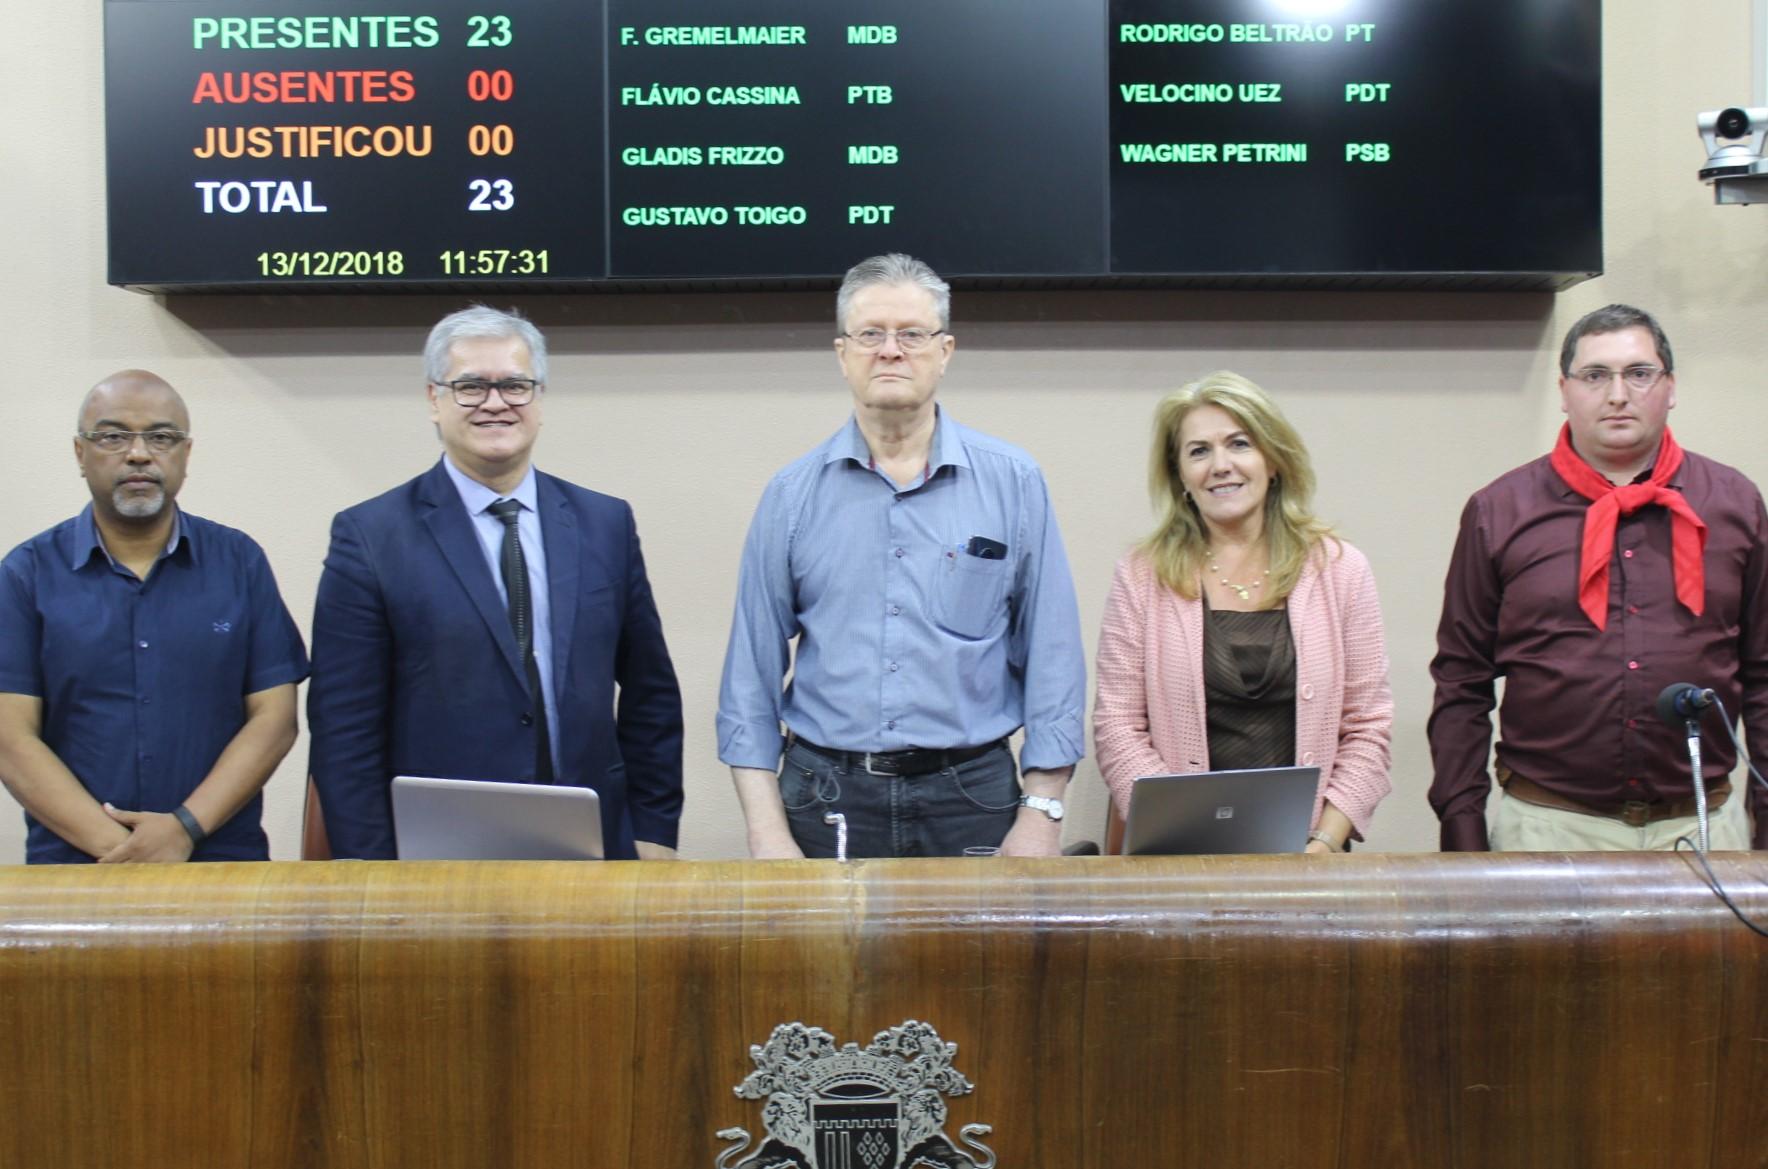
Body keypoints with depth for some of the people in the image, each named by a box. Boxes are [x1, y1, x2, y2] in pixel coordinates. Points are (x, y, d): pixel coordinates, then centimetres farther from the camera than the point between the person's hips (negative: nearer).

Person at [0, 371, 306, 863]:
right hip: (71, 865, 0)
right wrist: (114, 847, -15)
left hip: (224, 859, 1)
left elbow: (275, 718, -2)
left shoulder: (240, 562, 2)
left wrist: (187, 829, -14)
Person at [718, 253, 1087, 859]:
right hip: (826, 799, 0)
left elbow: (1051, 657, 1)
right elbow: (752, 674, 3)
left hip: (971, 795, 0)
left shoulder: (1013, 483, 1)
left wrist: (1041, 812, -5)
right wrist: (767, 831, -4)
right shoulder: (792, 494, 2)